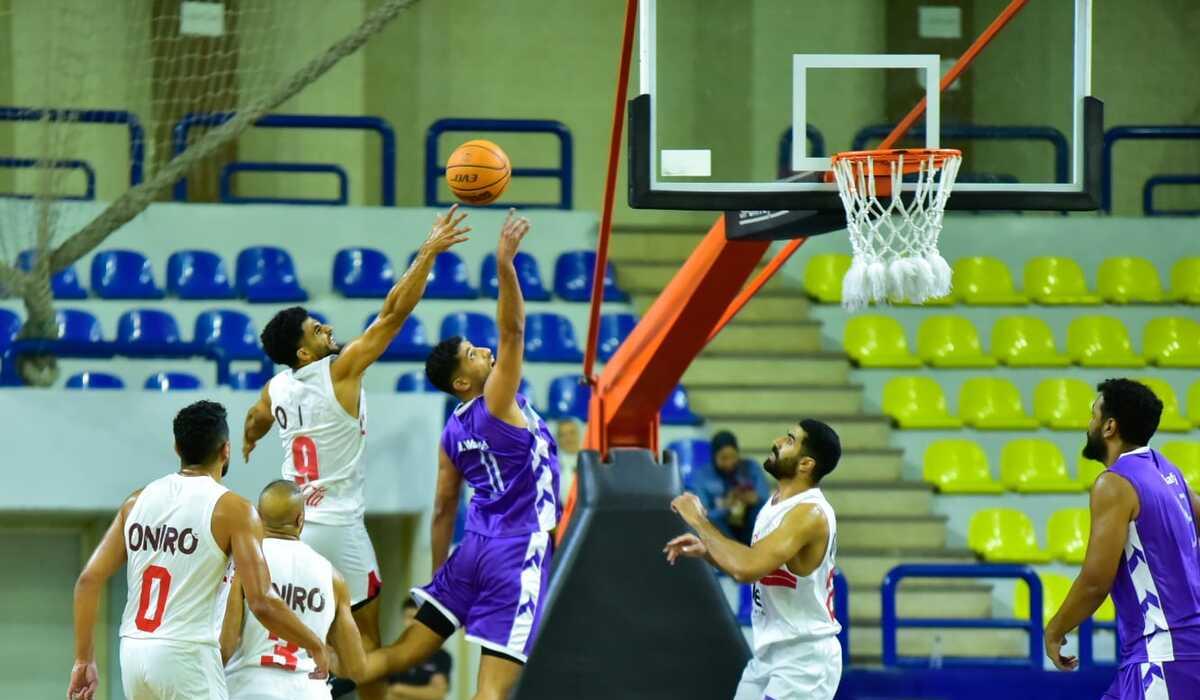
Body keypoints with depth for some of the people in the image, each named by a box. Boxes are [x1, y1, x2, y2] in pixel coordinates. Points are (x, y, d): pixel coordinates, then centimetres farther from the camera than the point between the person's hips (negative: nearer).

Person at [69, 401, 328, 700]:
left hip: (134, 653, 6)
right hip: (187, 657, -6)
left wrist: (83, 660, 11)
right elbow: (262, 604, -13)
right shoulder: (232, 509, -6)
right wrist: (315, 646, 2)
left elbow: (89, 580, 6)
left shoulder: (138, 501, 10)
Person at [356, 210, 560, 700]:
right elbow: (512, 331, -21)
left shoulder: (452, 433, 11)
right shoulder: (498, 403, -9)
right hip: (518, 553, -7)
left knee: (406, 651, 11)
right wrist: (505, 264, -26)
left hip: (475, 549, 7)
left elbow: (443, 509, 16)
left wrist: (440, 577, 24)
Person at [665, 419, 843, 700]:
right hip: (769, 654, 10)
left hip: (804, 659, -10)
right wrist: (706, 551, 6)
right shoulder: (778, 503, 8)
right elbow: (754, 566, 22)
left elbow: (747, 568, -35)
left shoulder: (809, 514, -23)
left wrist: (699, 522, -22)